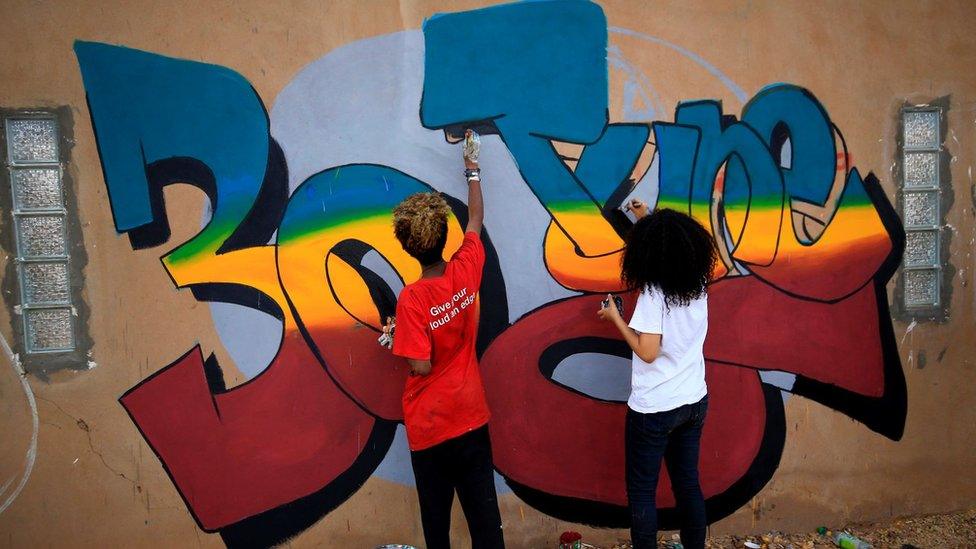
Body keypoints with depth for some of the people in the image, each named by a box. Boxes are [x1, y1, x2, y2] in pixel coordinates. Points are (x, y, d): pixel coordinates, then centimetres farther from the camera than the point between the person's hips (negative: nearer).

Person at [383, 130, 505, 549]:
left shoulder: (411, 299, -19)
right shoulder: (466, 271, -8)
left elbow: (420, 366, -19)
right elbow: (476, 220, 11)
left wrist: (397, 337, 0)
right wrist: (472, 170, 24)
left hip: (430, 426, -3)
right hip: (472, 418, 4)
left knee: (436, 514, 12)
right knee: (484, 512, 9)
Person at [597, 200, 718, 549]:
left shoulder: (652, 293, -19)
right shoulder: (699, 284, 1)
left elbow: (648, 352, -22)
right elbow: (679, 245, 22)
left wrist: (615, 318, -9)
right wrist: (647, 219, 31)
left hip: (654, 409, -7)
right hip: (694, 402, 7)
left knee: (641, 491, 7)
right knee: (688, 483, 17)